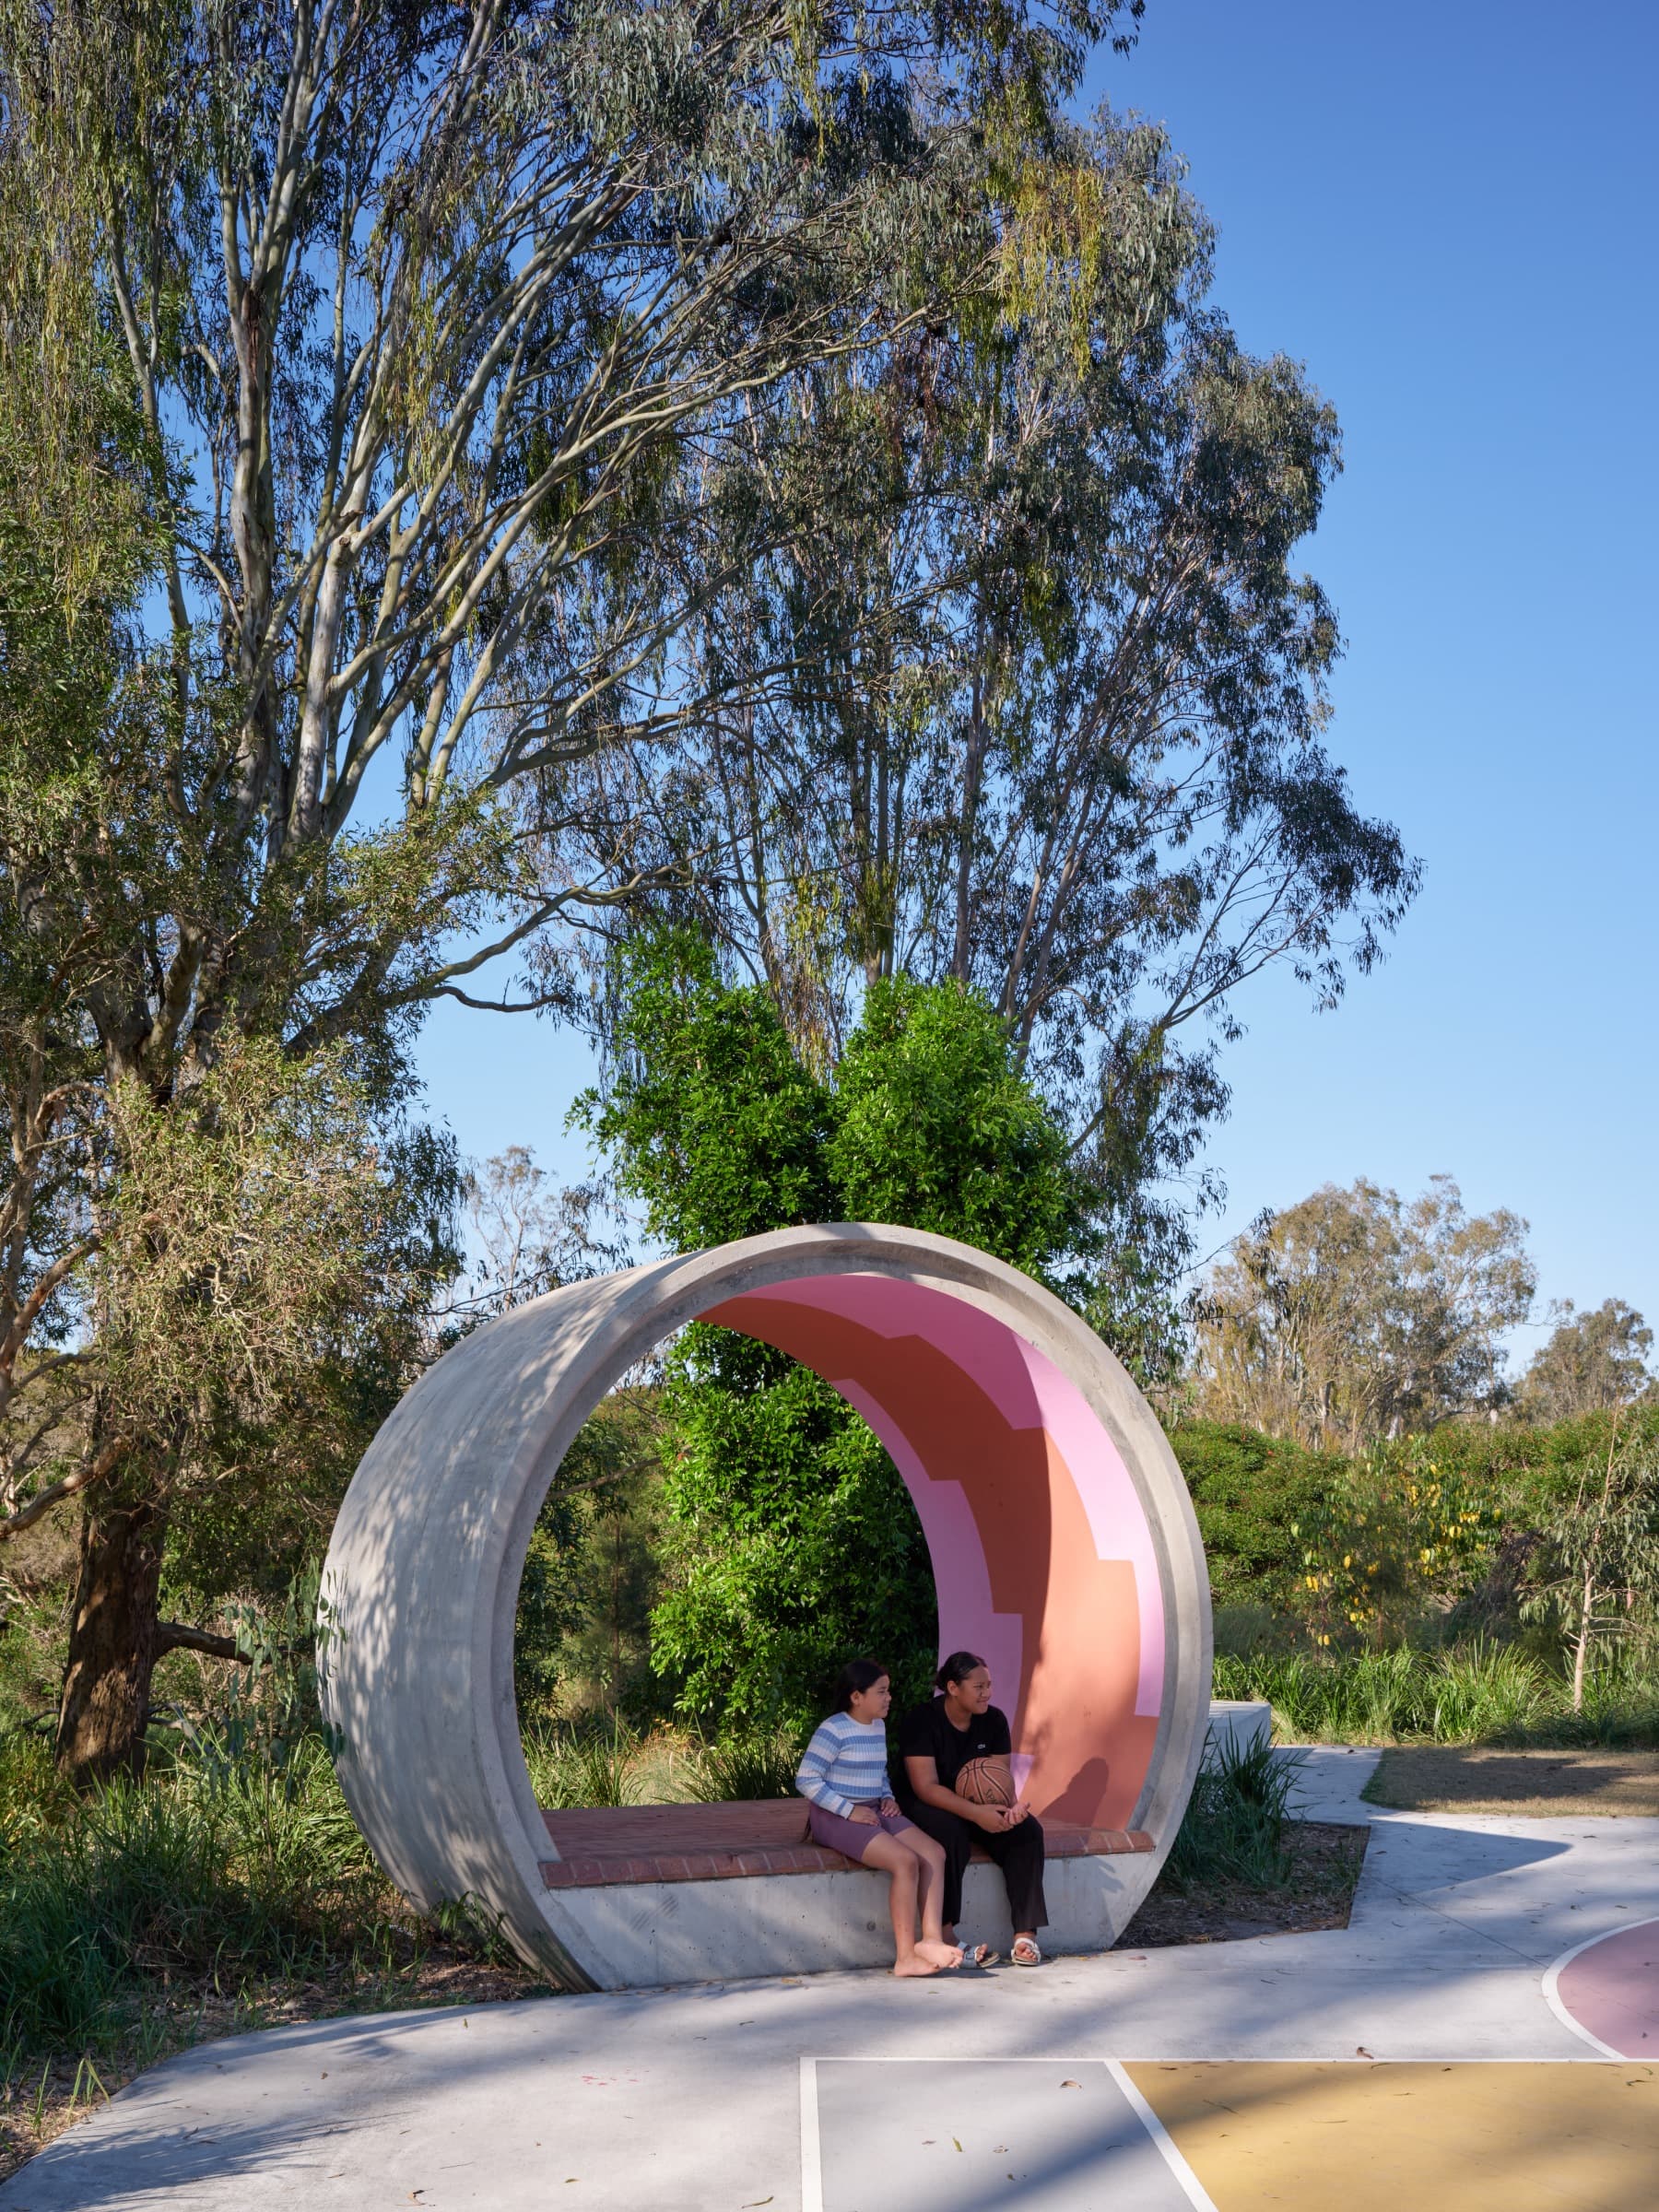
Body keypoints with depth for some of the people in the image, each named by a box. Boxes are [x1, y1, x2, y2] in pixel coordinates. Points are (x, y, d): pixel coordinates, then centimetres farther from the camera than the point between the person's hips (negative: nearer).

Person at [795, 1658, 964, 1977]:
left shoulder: (878, 1726, 13)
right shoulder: (834, 1730, -13)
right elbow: (806, 1779, -17)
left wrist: (888, 1798, 7)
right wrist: (848, 1810, -19)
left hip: (874, 1811, 9)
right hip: (835, 1818, -9)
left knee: (934, 1854, -11)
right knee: (905, 1861, -26)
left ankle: (930, 1938, -17)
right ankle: (905, 1955, -21)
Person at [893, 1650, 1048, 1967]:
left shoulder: (994, 1720, -1)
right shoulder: (921, 1722, -18)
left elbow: (1002, 1775, -6)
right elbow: (926, 1787, -25)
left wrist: (1013, 1805, -31)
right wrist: (977, 1813, -38)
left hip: (977, 1806, 5)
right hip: (924, 1807, -5)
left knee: (1028, 1830, -20)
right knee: (951, 1833, -38)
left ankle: (1025, 1935, -21)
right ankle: (945, 1937, -29)